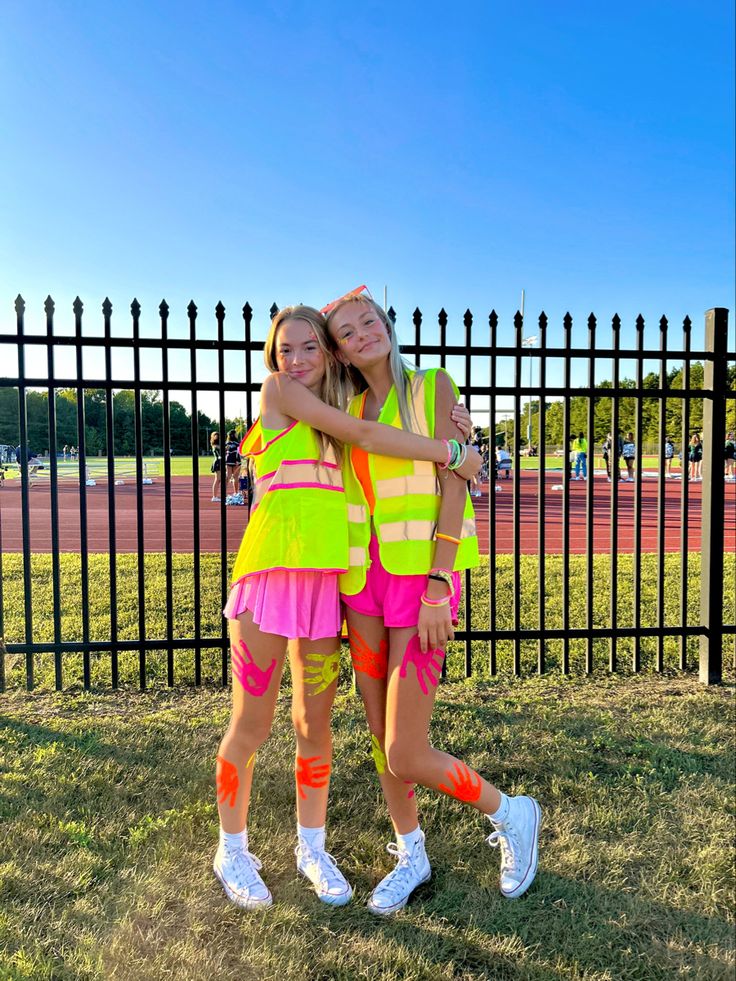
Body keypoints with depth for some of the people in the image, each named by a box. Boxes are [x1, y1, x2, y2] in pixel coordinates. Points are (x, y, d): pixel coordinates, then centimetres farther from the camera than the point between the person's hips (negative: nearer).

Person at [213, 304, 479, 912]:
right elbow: (363, 435, -8)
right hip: (271, 566, -5)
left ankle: (312, 846, 32)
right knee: (252, 724, 6)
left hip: (327, 576, 5)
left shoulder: (336, 404, 18)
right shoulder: (277, 389, 0)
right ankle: (233, 850, 28)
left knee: (315, 720, 12)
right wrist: (451, 453, -5)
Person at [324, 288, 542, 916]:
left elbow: (454, 486, -11)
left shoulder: (432, 387, -3)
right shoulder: (352, 409, 11)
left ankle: (511, 814, 23)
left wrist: (436, 589, -16)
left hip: (422, 579, -6)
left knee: (405, 758, -5)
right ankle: (412, 857, 38)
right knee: (380, 733, 14)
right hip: (364, 578, 6)